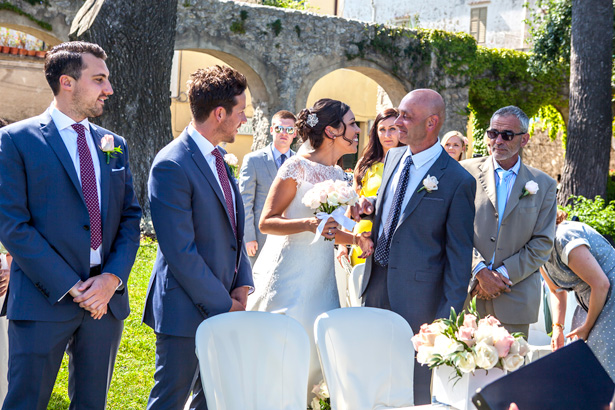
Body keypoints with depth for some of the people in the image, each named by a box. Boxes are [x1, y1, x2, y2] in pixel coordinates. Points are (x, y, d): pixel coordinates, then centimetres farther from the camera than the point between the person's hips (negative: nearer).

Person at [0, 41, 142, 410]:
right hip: (44, 300, -5)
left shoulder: (114, 145, 12)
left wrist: (113, 277, -7)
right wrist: (69, 287, -14)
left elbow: (130, 218, 10)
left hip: (107, 298, 5)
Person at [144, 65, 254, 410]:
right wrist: (222, 304, -16)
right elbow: (180, 252, -22)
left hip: (222, 304, 9)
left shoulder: (219, 158, 9)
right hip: (187, 310, -8)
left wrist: (242, 284, 2)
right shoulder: (172, 165, -20)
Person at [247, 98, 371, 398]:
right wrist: (309, 224, -25)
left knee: (317, 354, 4)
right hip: (288, 275, -7)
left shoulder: (339, 175, 12)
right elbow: (266, 222, -11)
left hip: (322, 278, 7)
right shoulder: (298, 167, -9)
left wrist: (358, 238, 2)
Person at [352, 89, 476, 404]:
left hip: (415, 296, -6)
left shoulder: (457, 180, -13)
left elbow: (459, 255, -11)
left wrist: (449, 315, -13)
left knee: (413, 387, 7)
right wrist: (369, 208, -1)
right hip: (375, 285, 6)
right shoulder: (393, 157, 8)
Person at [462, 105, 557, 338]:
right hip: (467, 295, 0)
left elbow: (542, 243, 3)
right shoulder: (467, 172, 5)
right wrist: (480, 271, -11)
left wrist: (502, 275, -7)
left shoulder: (543, 185, 8)